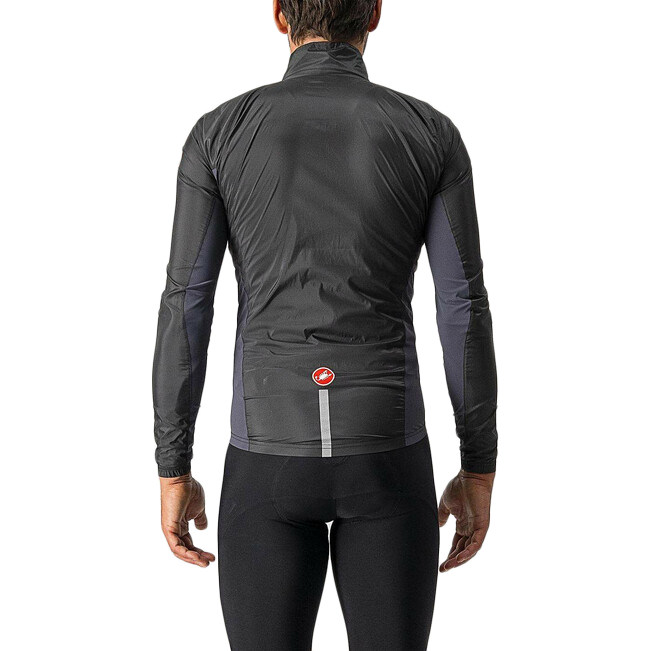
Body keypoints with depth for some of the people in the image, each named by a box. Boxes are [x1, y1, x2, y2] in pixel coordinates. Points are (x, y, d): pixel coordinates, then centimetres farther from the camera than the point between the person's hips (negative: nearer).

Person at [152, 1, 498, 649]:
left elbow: (185, 311, -3)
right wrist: (480, 472, 7)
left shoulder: (218, 132, -1)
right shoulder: (432, 133, 0)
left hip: (270, 459, 0)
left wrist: (172, 474, 4)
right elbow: (466, 313, -2)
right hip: (385, 454, 0)